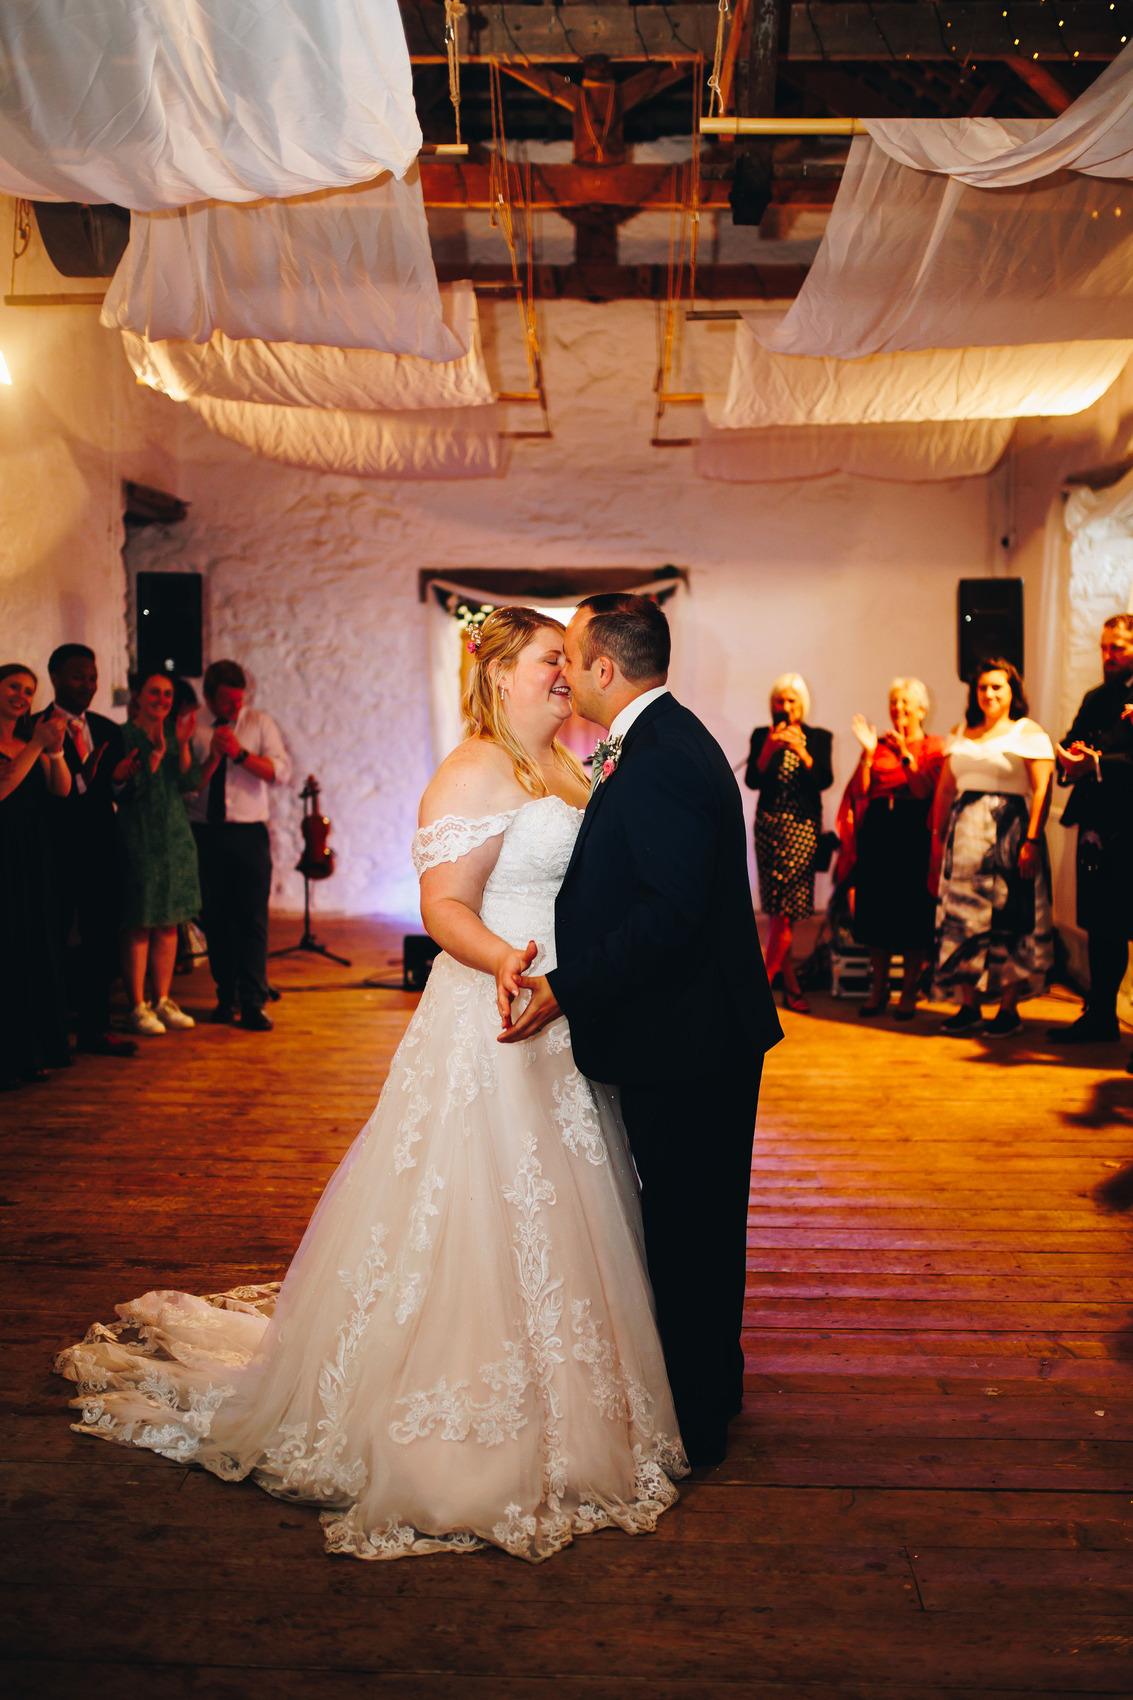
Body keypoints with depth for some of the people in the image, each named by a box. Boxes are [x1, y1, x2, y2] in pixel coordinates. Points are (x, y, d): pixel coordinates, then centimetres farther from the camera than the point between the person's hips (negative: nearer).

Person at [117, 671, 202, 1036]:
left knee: (169, 924, 10)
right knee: (138, 926, -2)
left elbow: (190, 783, 0)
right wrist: (157, 753, -20)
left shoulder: (176, 734, 11)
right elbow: (127, 790, -15)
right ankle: (137, 1007, 4)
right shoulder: (124, 735, -5)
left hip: (175, 838, 6)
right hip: (138, 839, -6)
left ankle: (163, 1001, 18)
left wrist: (182, 744, -12)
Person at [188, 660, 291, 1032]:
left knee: (252, 918, -6)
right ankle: (226, 997, 18)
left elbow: (281, 772, -6)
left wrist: (239, 753, -17)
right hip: (205, 834, 1)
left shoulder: (260, 723, 5)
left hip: (249, 833, -1)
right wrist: (213, 757, -16)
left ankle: (253, 1004, -3)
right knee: (214, 919, 6)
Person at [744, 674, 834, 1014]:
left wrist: (801, 750, -19)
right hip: (769, 825, 1)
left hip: (803, 827, -1)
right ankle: (790, 985, 5)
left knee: (786, 908, -10)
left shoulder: (819, 738, 7)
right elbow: (752, 781, -1)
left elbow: (824, 780, -5)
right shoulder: (762, 736, 9)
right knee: (779, 909, -1)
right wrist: (769, 749, -15)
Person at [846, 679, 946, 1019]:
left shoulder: (934, 748, 5)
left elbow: (926, 789, -9)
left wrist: (905, 754, -15)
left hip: (914, 834, -3)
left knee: (913, 911, -2)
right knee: (875, 909, 5)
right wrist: (868, 752, -6)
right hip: (876, 832, 3)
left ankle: (909, 991, 8)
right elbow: (859, 790, 4)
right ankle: (878, 988, 15)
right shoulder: (879, 746, 13)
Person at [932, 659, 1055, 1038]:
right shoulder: (962, 736, 16)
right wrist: (940, 836, 9)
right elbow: (945, 790, 18)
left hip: (1009, 832, -5)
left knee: (1008, 918, -4)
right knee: (962, 916, 2)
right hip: (966, 836, 5)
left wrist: (1032, 841, -17)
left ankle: (1009, 1010, 3)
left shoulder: (1028, 733, 0)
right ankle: (969, 1005, 9)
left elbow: (1041, 790, -8)